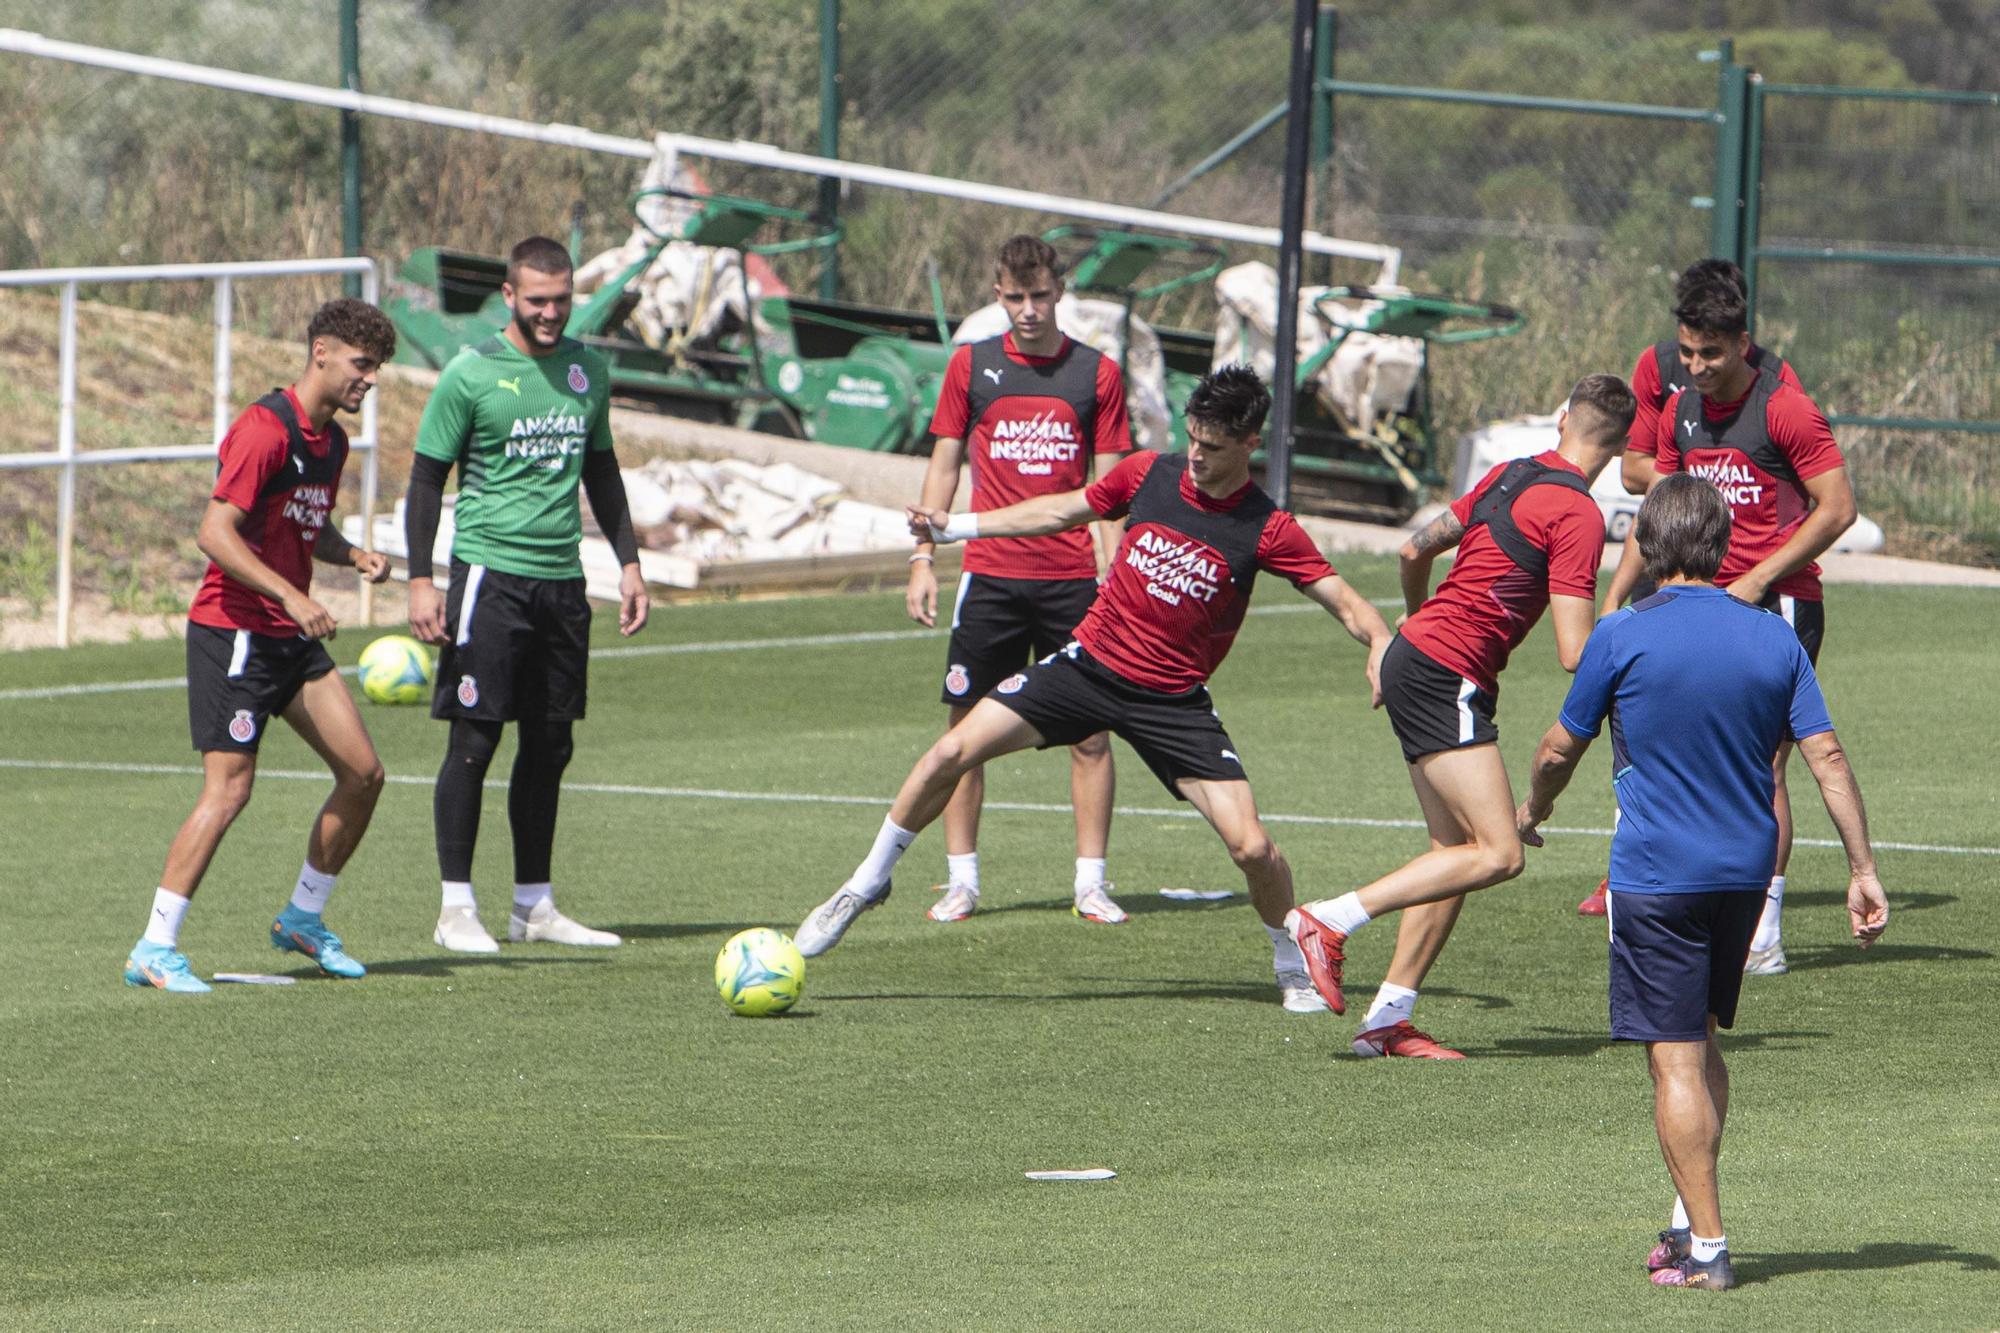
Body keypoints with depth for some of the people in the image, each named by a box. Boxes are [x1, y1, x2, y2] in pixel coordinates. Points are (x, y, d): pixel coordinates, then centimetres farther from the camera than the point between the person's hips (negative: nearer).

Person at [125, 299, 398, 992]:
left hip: (293, 637, 9)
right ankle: (154, 949, -6)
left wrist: (354, 556, 6)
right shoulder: (264, 429, -17)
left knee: (363, 773, 4)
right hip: (234, 632, -9)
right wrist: (291, 596, -28)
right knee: (229, 789, -12)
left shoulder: (330, 441, 12)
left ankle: (303, 918, 20)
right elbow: (215, 533, -22)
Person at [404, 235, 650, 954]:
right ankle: (456, 907, -2)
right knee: (474, 739, -6)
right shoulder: (471, 374, -6)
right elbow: (427, 477, -3)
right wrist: (421, 580, -11)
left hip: (562, 580, 6)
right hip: (490, 572, -6)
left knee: (550, 745, 8)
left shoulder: (586, 369, 10)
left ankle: (533, 904, 15)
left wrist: (629, 562, 17)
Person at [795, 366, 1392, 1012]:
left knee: (1251, 846, -15)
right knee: (952, 752, -9)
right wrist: (954, 526, 12)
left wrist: (1381, 645, -32)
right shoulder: (1150, 473, -3)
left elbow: (1344, 600, -10)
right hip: (1089, 662, 3)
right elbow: (1066, 510, 13)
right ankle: (868, 882, 12)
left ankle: (1294, 966, 13)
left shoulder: (1267, 530, -13)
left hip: (1173, 702, -3)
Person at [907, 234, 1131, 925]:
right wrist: (922, 558, 4)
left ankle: (1091, 884, 5)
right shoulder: (971, 364, 6)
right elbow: (945, 463, 11)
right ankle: (960, 881, 8)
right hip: (990, 575, 0)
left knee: (1090, 732, -1)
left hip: (1072, 577, 0)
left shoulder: (1096, 372, 4)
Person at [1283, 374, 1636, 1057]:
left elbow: (1416, 548, 22)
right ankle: (1329, 920, -13)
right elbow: (1576, 653, -17)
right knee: (1497, 854, -13)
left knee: (1457, 851, 11)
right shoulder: (1577, 514, -13)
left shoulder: (1511, 475, 12)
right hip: (1444, 676, -10)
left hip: (1414, 656, 10)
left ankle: (1388, 1018, 8)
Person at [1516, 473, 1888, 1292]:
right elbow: (1826, 757, -2)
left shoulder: (1624, 637, -9)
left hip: (1655, 875, -5)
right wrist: (1862, 871, 1)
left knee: (1675, 1062, -3)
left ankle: (1707, 1246, -6)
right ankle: (1690, 1217, 23)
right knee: (1702, 1042, 21)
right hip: (1746, 869, 5)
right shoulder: (1774, 640, 1)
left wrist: (1533, 810, 22)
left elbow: (1561, 747, 1)